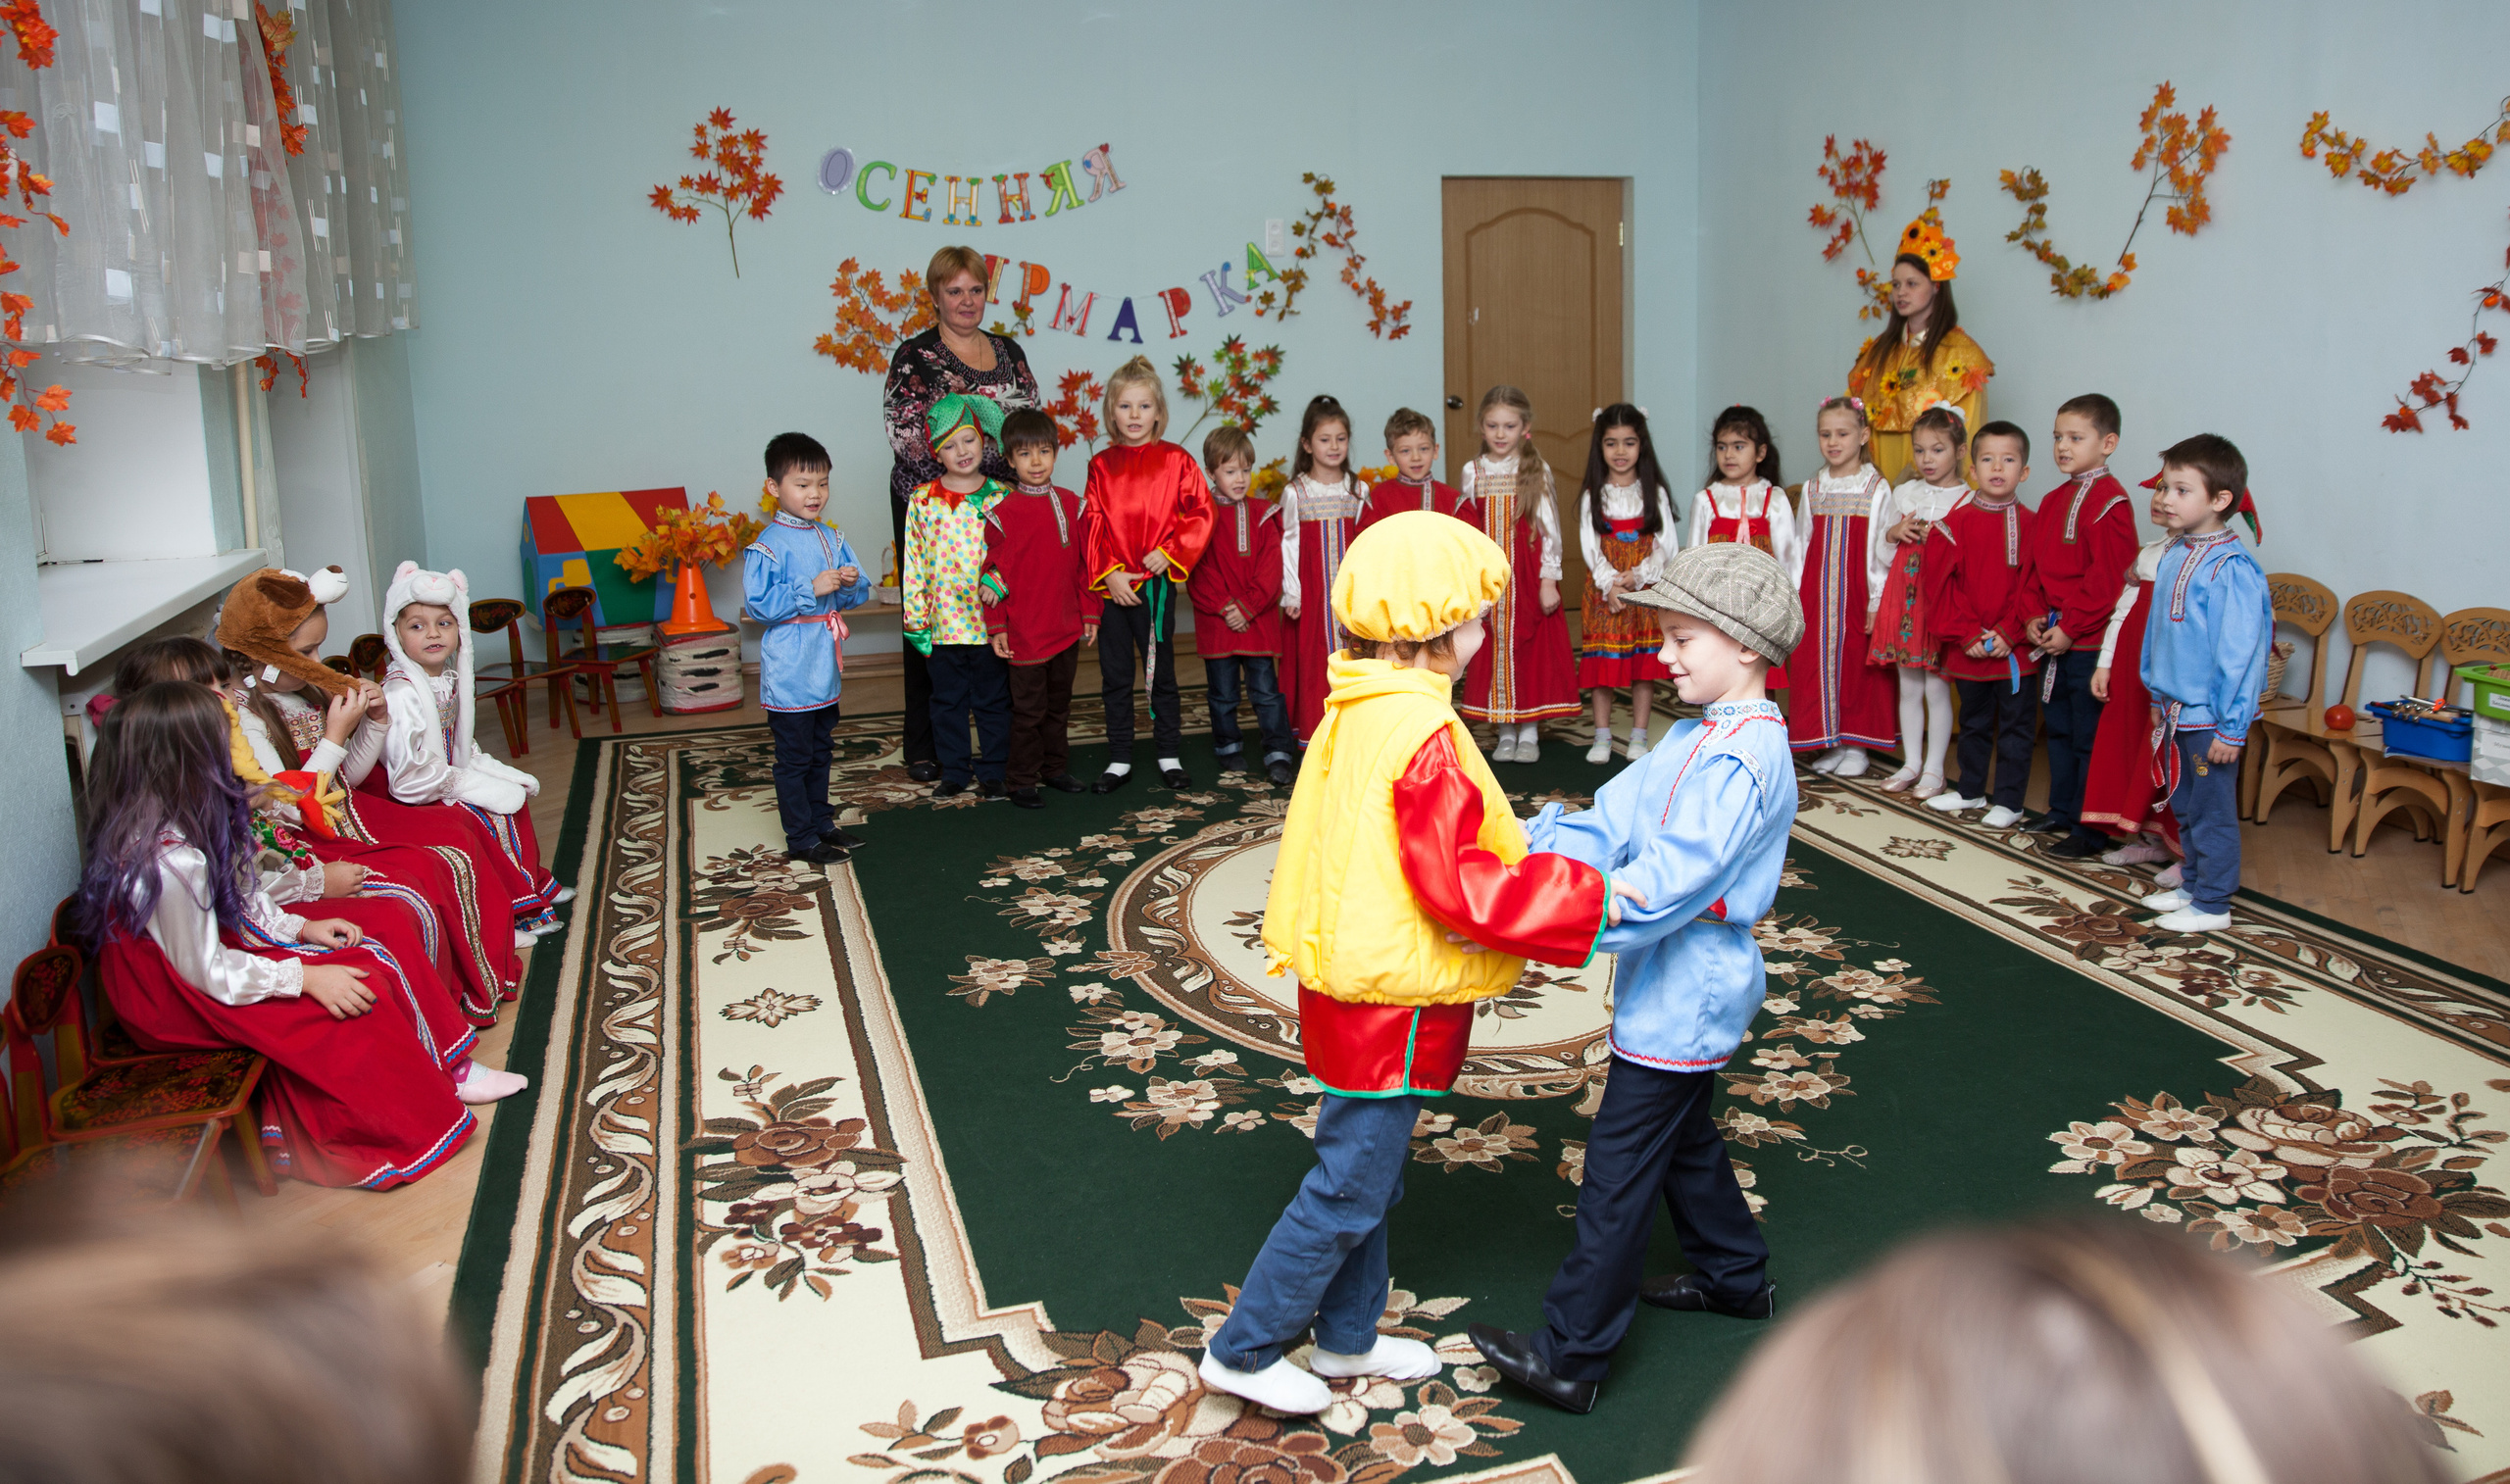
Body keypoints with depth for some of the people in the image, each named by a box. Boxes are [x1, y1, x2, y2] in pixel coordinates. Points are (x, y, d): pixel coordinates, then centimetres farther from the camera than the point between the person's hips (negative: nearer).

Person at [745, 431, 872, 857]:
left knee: (821, 751, 20)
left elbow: (858, 595, 13)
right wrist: (811, 589, -23)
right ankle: (801, 838, 10)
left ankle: (821, 821, 33)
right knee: (794, 758, 1)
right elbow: (759, 604, -19)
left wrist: (851, 583, -11)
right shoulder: (767, 546, -14)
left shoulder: (833, 539, 8)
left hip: (826, 669, 7)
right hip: (790, 674, -7)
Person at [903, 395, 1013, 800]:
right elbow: (913, 563, 3)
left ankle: (992, 771, 21)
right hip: (943, 620, 1)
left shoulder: (1001, 497, -1)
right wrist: (915, 619, 0)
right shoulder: (923, 501, 1)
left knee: (993, 701, 9)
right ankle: (954, 771, 24)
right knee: (948, 701, 11)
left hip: (989, 620, -1)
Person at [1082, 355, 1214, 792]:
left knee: (1161, 673, 6)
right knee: (1115, 677, 8)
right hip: (1112, 584, 2)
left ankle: (1169, 756, 19)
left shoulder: (1175, 460, 0)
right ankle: (1119, 761, 18)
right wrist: (1109, 573, -10)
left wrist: (1170, 553, -12)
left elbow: (1201, 514, -2)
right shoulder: (1101, 465, 5)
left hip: (1157, 583, -2)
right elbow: (1091, 525, 1)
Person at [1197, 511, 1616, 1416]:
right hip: (1393, 1003, -9)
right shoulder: (1425, 735, -25)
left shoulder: (1354, 712, 4)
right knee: (1348, 1189, 5)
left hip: (1355, 984, 9)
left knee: (1367, 1173, 22)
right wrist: (1588, 899, -21)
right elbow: (1459, 888, -26)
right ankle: (1243, 1351, 18)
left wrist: (1514, 848, 15)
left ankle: (1346, 1338, 38)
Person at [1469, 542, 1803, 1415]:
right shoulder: (1702, 736, 8)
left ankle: (1571, 1357, 6)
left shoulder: (1743, 758, -23)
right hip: (1686, 992, 10)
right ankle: (1737, 1277, 46)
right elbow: (1614, 820, 1)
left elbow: (1664, 887, -31)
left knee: (1619, 1172, -3)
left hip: (1679, 1002, -10)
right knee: (1683, 1138, 26)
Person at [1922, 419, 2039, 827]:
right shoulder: (1955, 523, 0)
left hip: (2016, 650, -2)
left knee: (2015, 726, 4)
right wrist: (1967, 634, -11)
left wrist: (2008, 634, -15)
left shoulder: (2032, 525, -3)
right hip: (1968, 650, 2)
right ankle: (1971, 790, 32)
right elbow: (1942, 586, -3)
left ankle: (2008, 801, 13)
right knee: (1974, 723, 18)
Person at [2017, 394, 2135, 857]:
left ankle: (2091, 829, 5)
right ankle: (2062, 810, 31)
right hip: (2054, 640, 9)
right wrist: (2033, 615, 2)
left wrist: (2070, 627, -18)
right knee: (2059, 729, 18)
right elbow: (2034, 565, 16)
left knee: (2090, 736, -2)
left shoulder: (2110, 502, -14)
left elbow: (2107, 577, -18)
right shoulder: (2053, 500, 13)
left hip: (2089, 644, -9)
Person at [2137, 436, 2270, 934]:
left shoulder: (2231, 567, -20)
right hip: (2175, 710, 8)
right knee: (2184, 806, 19)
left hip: (2209, 717, -8)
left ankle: (2212, 905, 14)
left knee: (2212, 811, 3)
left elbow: (2241, 653, -19)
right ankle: (2193, 885, 34)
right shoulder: (2174, 555, 6)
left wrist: (2232, 728, -18)